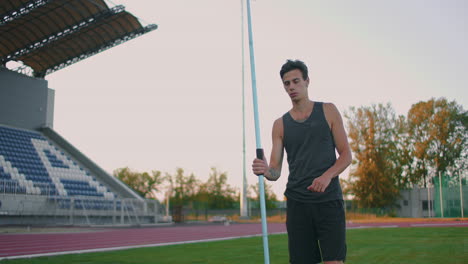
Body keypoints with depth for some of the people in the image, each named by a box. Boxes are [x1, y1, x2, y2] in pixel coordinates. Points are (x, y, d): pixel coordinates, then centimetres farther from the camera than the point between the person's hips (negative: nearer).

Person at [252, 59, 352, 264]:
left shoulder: (328, 111, 6)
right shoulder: (280, 124, 9)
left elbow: (346, 154, 3)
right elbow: (276, 170, 4)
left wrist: (327, 176, -17)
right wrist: (266, 171, -21)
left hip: (329, 200, -2)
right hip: (297, 202, 2)